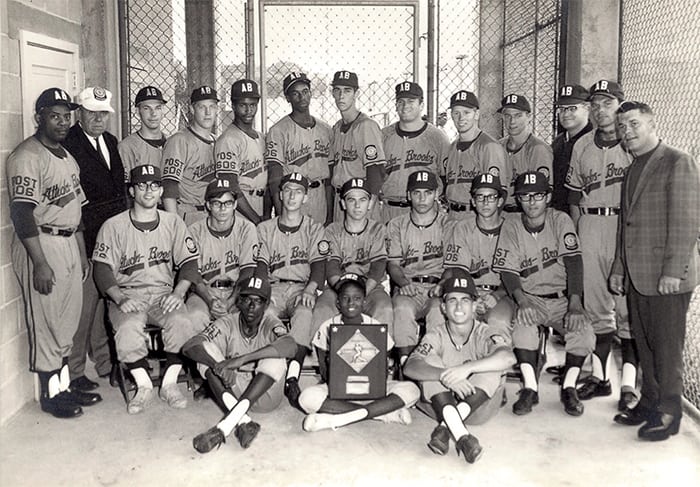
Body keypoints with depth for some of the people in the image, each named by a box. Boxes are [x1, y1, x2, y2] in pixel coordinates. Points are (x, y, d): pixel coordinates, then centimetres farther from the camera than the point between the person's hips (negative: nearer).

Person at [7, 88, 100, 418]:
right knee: (45, 323, 0)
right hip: (40, 244, -9)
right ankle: (50, 394, 14)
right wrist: (40, 263, -23)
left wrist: (82, 251, 19)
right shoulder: (27, 156, -13)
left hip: (69, 242, 9)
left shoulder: (67, 157, 16)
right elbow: (22, 212, -20)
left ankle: (64, 384, 29)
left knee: (68, 321, 15)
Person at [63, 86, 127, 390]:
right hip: (85, 240, -7)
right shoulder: (67, 143, -12)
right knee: (83, 305, -1)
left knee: (106, 302, 16)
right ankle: (74, 372, 13)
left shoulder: (110, 141, 14)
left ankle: (105, 363, 29)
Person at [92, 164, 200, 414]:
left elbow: (189, 262, 5)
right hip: (127, 295, -1)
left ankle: (169, 383, -9)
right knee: (127, 328, -32)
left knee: (181, 323, -28)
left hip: (164, 293, 1)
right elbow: (103, 270, -3)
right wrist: (120, 299, -19)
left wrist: (178, 293, -12)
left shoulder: (173, 222, 9)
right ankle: (143, 386, -9)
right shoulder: (113, 226, 2)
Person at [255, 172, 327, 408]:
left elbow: (319, 265, 2)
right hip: (274, 287, 2)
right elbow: (261, 266, 8)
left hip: (302, 288, -1)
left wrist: (309, 289, -18)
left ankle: (292, 377, -43)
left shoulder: (314, 229, 16)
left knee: (305, 313, -36)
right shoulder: (264, 229, 19)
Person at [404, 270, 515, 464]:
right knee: (430, 362, -23)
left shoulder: (485, 334, -11)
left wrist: (467, 368, -47)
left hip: (479, 407, -1)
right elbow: (410, 367, -25)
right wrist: (445, 376, -43)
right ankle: (461, 435, -40)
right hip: (443, 406, 1)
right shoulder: (436, 336, -7)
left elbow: (508, 358, -35)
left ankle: (445, 428, -34)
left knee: (495, 365, -26)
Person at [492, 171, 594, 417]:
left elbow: (573, 262, -12)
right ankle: (530, 388, -22)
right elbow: (508, 272, -7)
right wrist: (521, 299, -28)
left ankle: (568, 387, -4)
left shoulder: (560, 221, -1)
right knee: (522, 318, -33)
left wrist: (575, 303, -26)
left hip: (562, 298, 0)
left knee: (584, 330, -26)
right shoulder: (511, 228, 0)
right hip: (530, 298, 0)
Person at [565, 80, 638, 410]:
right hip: (590, 225, 5)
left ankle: (628, 384, 5)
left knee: (628, 305, -3)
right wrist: (577, 232, 9)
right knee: (595, 303, 10)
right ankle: (599, 375, 21)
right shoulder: (582, 146, 13)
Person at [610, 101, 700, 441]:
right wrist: (619, 269, 17)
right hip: (636, 277, 7)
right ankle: (649, 403, 26)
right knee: (644, 344, 14)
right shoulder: (632, 170, 17)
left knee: (667, 347, 2)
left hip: (666, 278, -7)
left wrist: (673, 271, -18)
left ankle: (668, 413, 14)